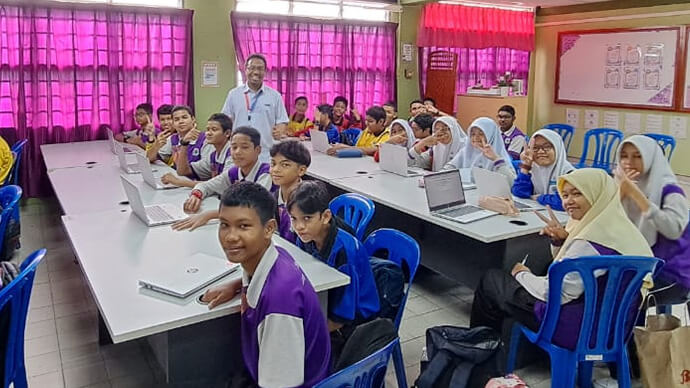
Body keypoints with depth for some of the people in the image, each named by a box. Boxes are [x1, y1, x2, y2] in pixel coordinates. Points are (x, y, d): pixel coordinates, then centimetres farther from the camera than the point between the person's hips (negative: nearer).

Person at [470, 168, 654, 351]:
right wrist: (561, 242, -5)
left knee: (490, 279, 8)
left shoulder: (590, 242, -28)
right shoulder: (619, 227, 3)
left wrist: (522, 275, -8)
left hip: (573, 329, -9)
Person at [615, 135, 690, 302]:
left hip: (671, 275, -6)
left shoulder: (669, 189, -13)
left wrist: (636, 194, -29)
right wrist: (621, 191, -17)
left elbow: (674, 230, -32)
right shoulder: (627, 185, 5)